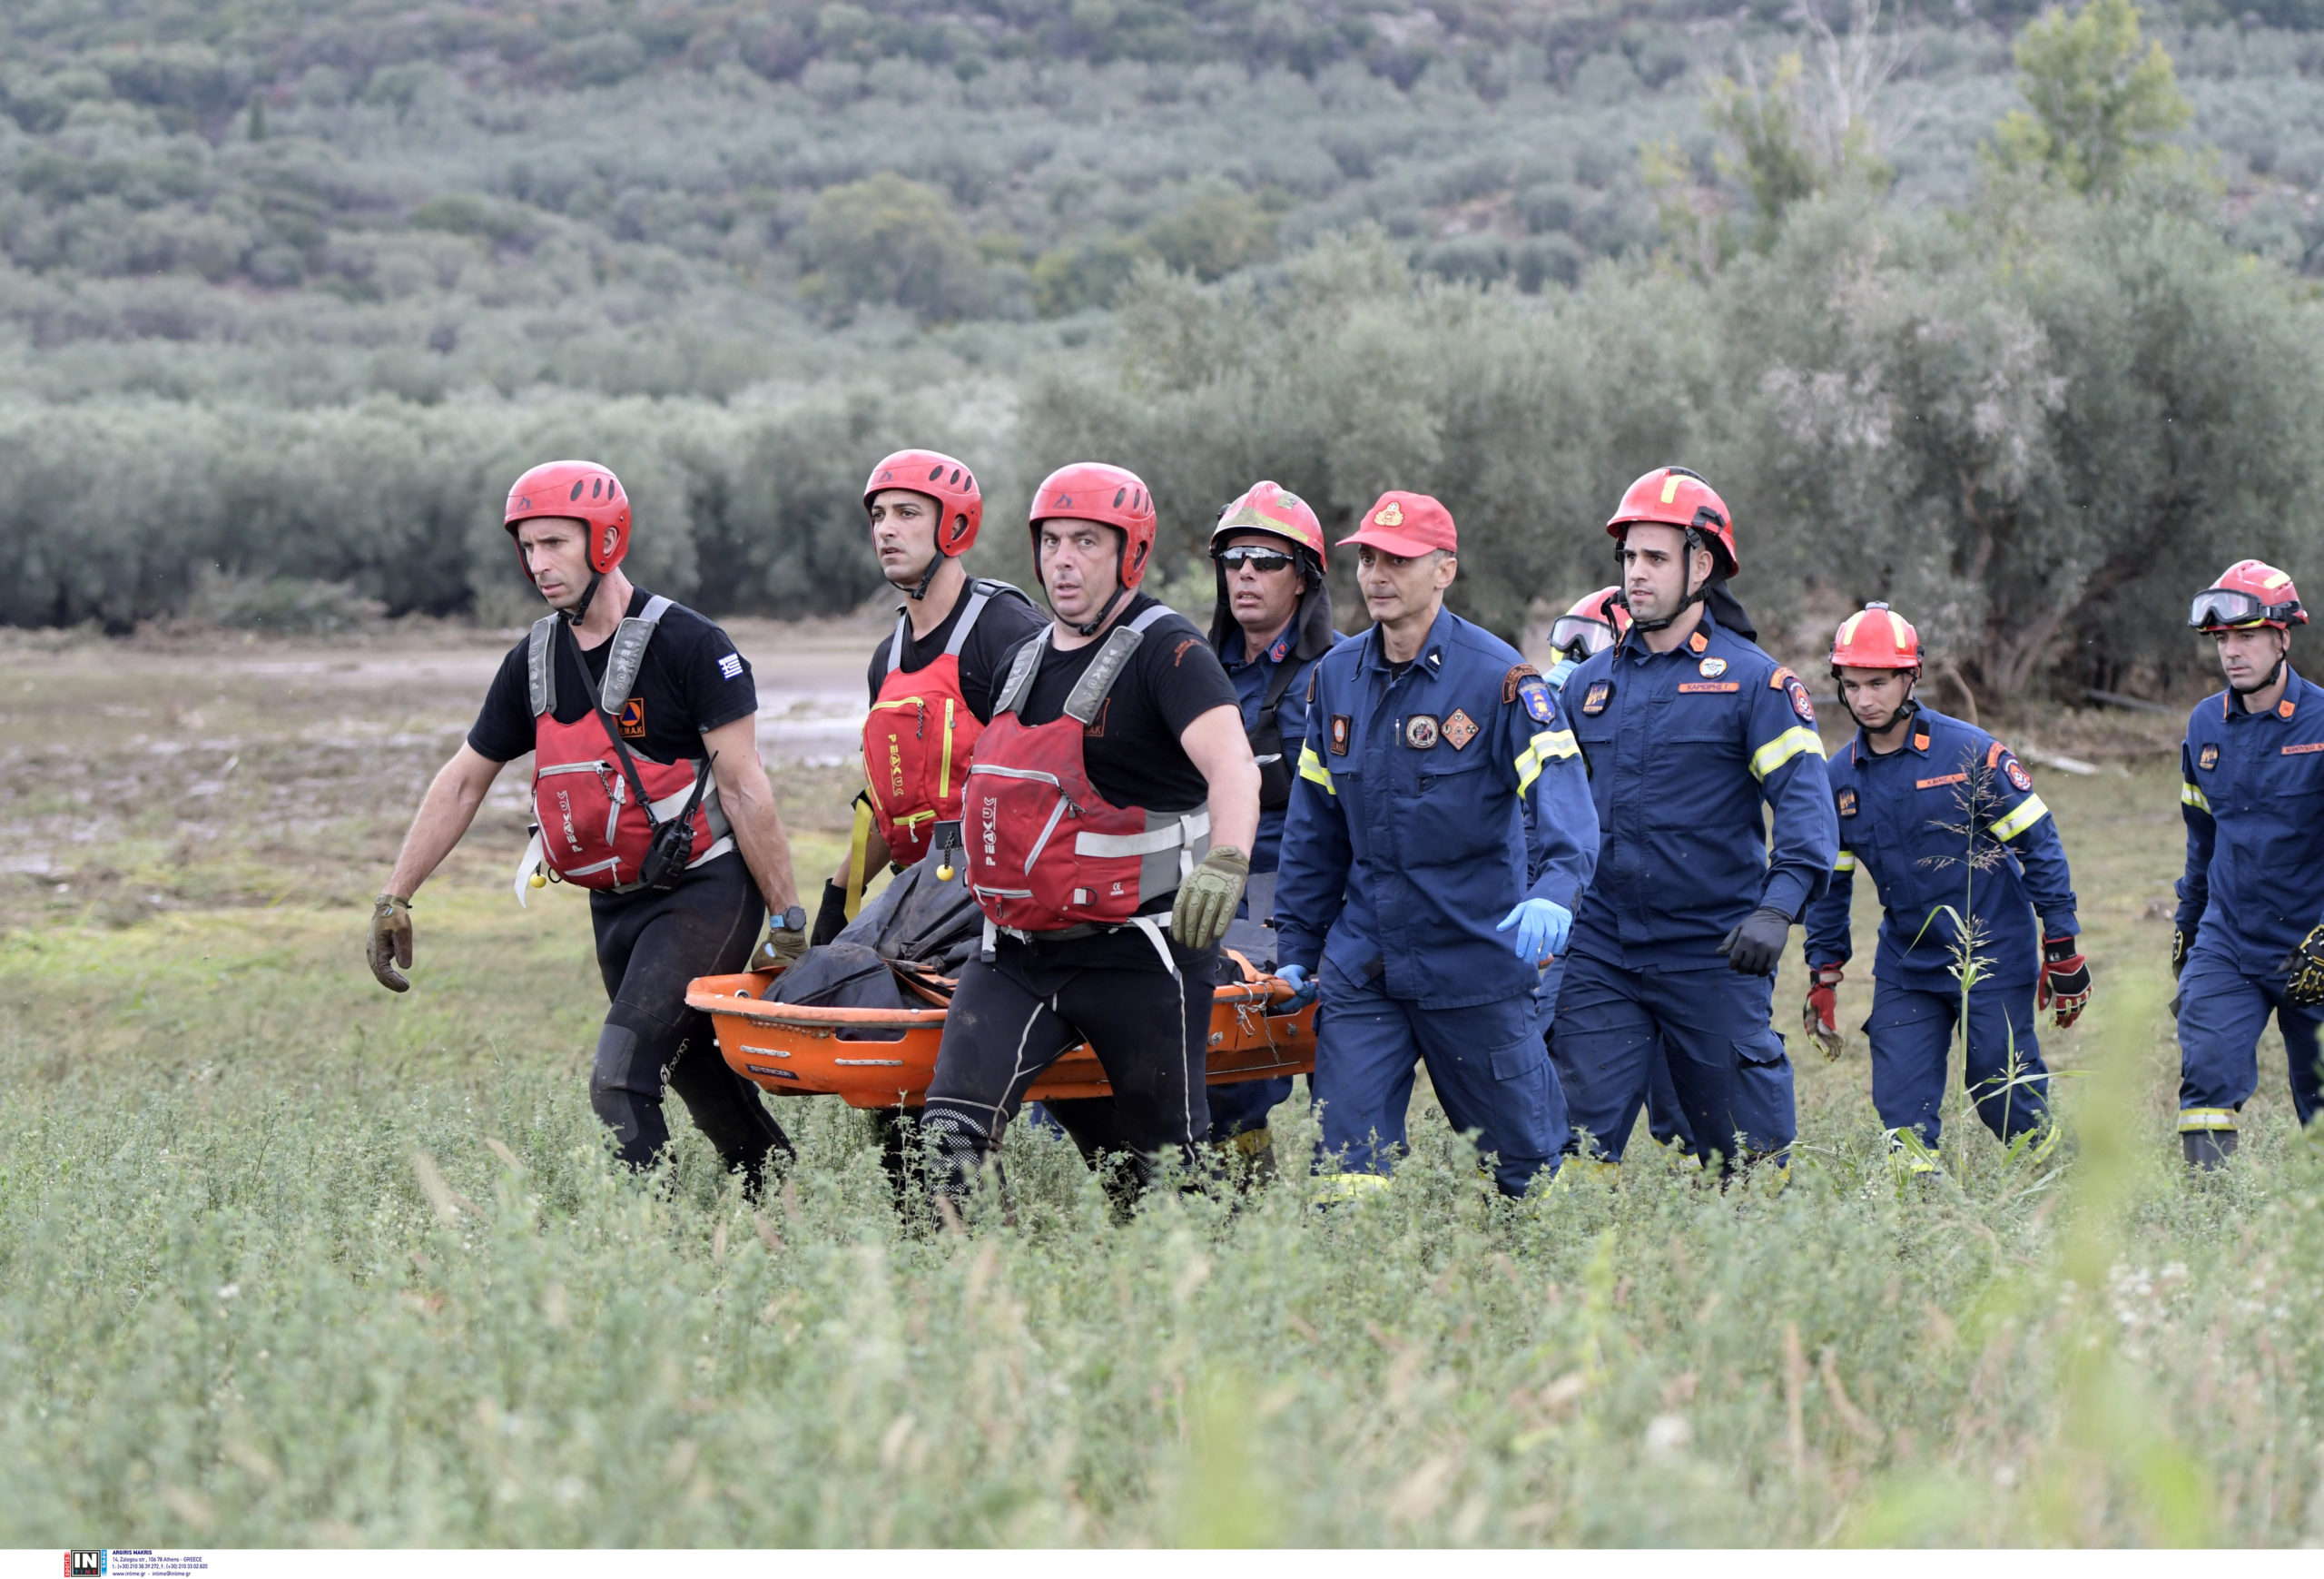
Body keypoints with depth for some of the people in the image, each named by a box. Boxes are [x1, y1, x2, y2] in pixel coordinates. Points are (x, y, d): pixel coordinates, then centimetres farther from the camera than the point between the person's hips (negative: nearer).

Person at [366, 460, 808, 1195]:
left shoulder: (687, 645, -13)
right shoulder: (534, 661, 7)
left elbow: (743, 787, -14)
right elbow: (464, 781, 15)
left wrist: (786, 917, -15)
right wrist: (394, 899, 13)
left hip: (702, 892, -7)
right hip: (616, 905, 7)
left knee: (620, 1083, -18)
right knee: (698, 1080, 15)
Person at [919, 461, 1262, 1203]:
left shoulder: (1165, 652, -10)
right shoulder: (1028, 660, 14)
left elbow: (1231, 762, -28)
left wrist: (1225, 861, -45)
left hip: (1138, 953, -6)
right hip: (1019, 952, 6)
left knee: (1166, 1165, 3)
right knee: (953, 1133, -12)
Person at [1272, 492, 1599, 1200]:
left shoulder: (1498, 678, -10)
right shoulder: (1335, 678, 7)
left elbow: (1560, 794, -22)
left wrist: (1554, 891, -41)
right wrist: (1297, 947, 14)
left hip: (1479, 963, -4)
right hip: (1362, 971, 4)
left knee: (1525, 1161, 7)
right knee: (1347, 1167, -2)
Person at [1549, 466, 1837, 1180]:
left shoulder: (1752, 680, -3)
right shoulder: (1590, 682, 12)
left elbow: (1805, 801, -12)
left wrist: (1778, 908, -26)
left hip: (1712, 955, -4)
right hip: (1600, 953, 4)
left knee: (1746, 1158, 3)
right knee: (1579, 1141, -3)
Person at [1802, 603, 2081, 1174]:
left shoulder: (1970, 753, -11)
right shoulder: (1840, 778, 3)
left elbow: (2039, 846, -6)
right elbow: (1829, 884, 15)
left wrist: (2062, 948, -7)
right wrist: (1823, 977, 12)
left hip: (1994, 956, -4)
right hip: (1905, 966, 4)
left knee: (2004, 1099, -2)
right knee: (1901, 1105, -5)